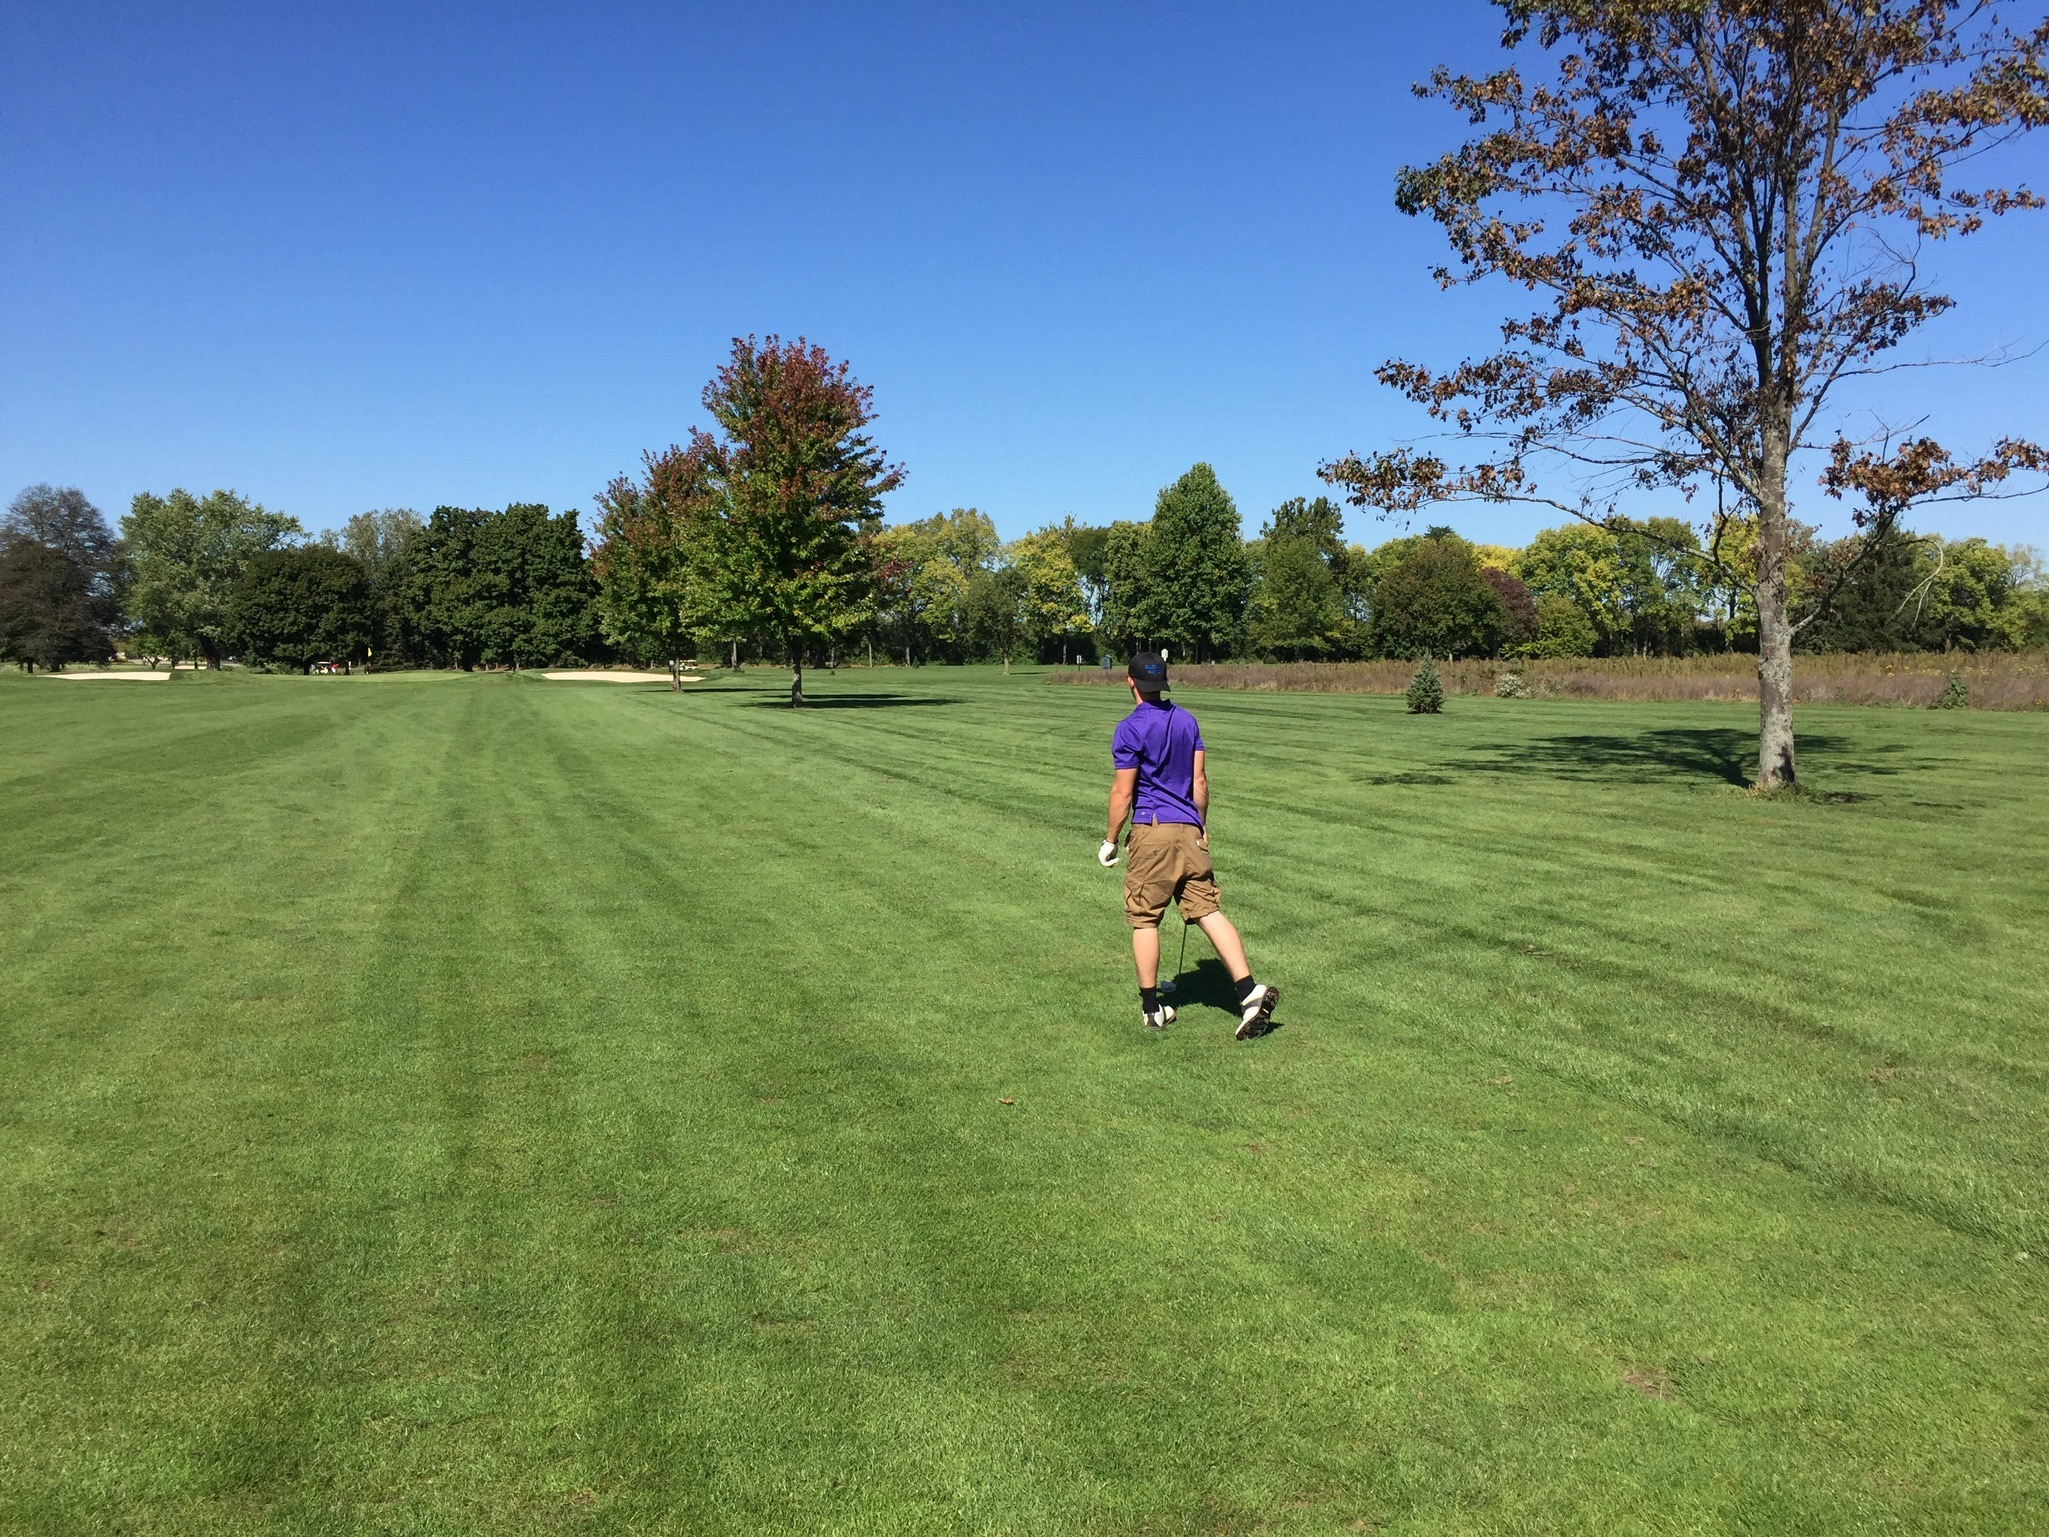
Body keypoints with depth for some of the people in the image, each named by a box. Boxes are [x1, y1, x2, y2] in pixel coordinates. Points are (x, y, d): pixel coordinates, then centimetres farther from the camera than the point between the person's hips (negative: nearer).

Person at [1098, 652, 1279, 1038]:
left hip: (1151, 831, -5)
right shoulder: (1187, 720, 11)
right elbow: (1200, 781, 13)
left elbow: (1122, 792, -8)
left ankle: (1152, 1007, 11)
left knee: (1144, 919, 6)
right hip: (1189, 830, 5)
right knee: (1209, 912, 2)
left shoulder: (1130, 729, -7)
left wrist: (1111, 840, 3)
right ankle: (1250, 990, -10)